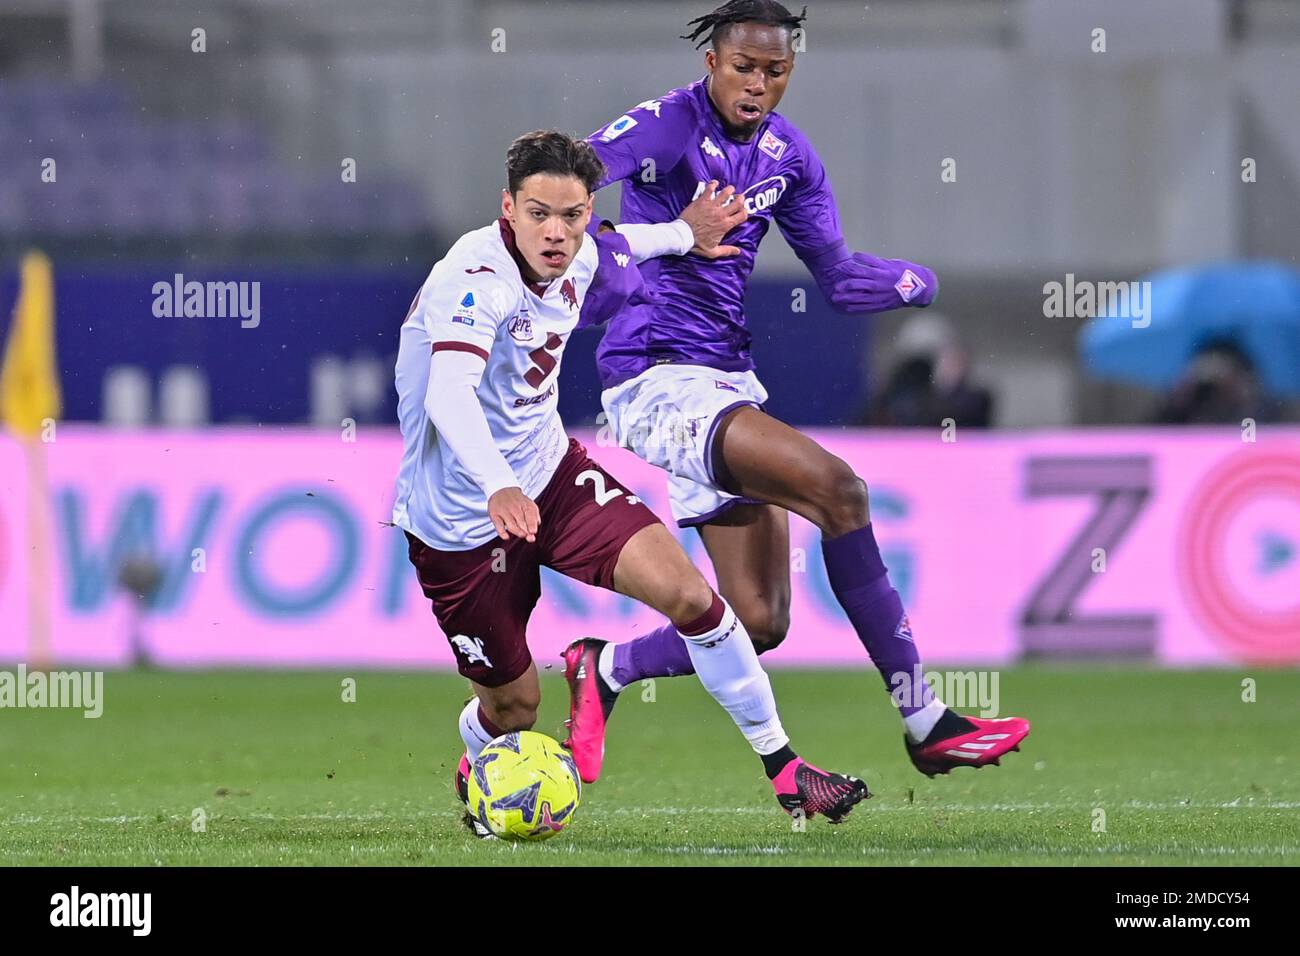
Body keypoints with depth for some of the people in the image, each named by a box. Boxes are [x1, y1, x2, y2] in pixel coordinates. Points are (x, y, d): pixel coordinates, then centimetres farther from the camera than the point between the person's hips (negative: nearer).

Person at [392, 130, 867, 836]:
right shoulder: (477, 279, -30)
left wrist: (683, 234, 32)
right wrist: (497, 489, -63)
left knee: (686, 592, -13)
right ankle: (475, 775, 45)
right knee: (513, 707, 7)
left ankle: (782, 766, 1)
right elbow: (448, 394, -48)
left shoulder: (578, 258, -5)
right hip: (459, 519, -6)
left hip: (550, 471, 6)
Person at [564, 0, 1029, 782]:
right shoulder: (667, 129, -13)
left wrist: (934, 281, -3)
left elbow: (839, 277, 13)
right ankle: (924, 722, -21)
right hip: (659, 382, -8)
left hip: (729, 383, 8)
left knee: (759, 622, 2)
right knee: (837, 489, -25)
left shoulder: (786, 153, 9)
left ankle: (604, 671, 26)